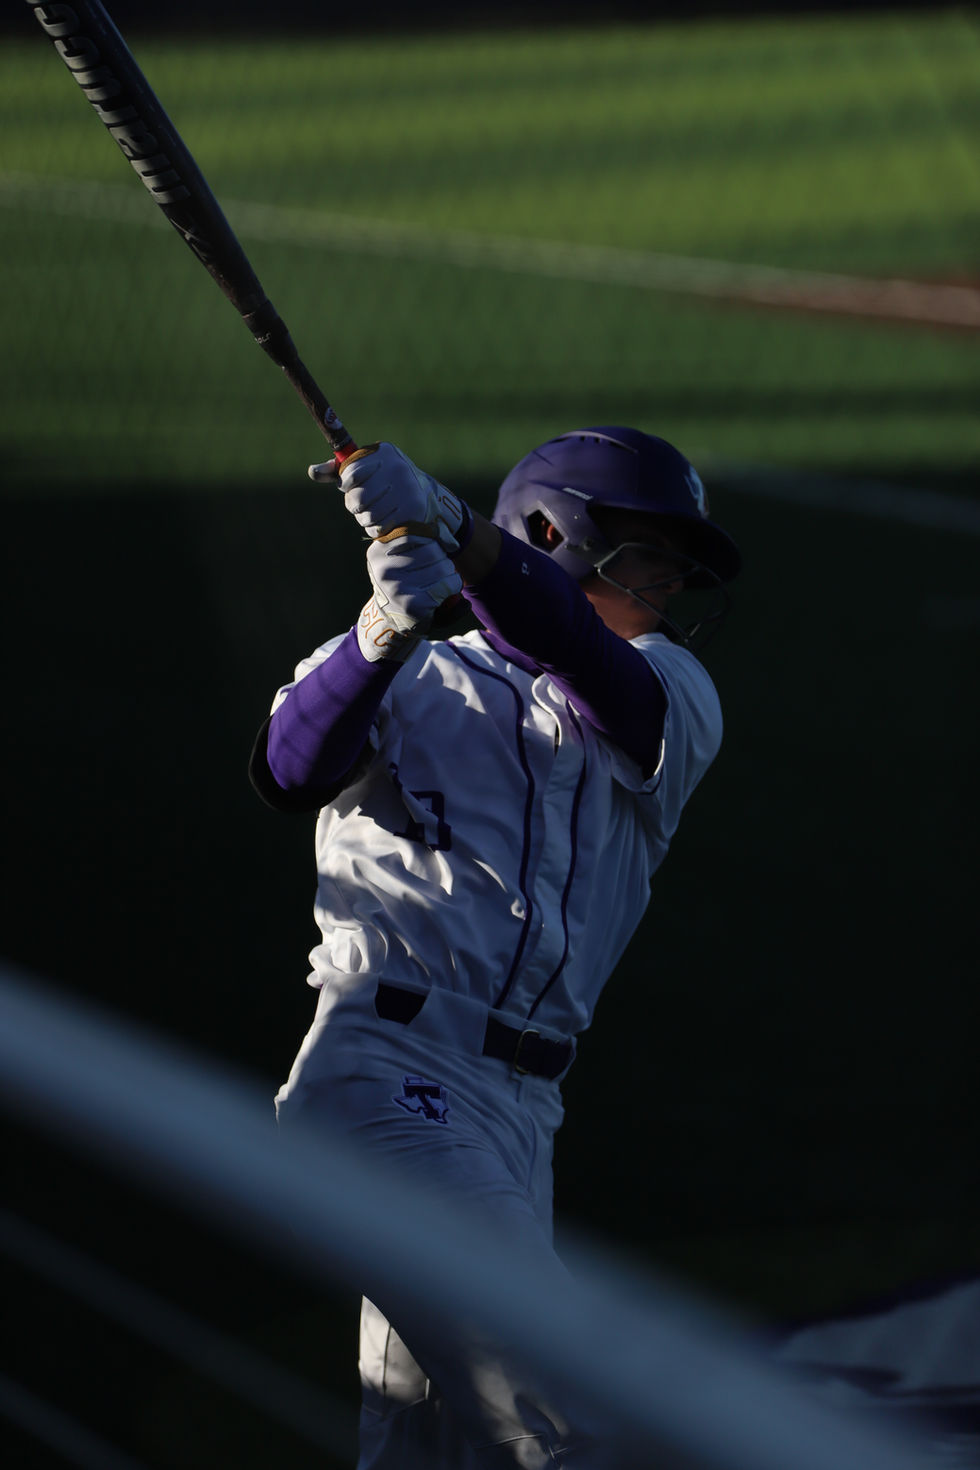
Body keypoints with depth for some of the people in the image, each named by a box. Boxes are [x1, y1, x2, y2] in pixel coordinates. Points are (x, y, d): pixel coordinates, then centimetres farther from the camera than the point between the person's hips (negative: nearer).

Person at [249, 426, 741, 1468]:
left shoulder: (676, 704, 18)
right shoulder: (415, 683, 10)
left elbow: (593, 667, -7)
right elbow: (289, 772, -11)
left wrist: (450, 525, -24)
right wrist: (388, 627, -29)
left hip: (522, 1114, 5)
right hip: (391, 1077, -5)